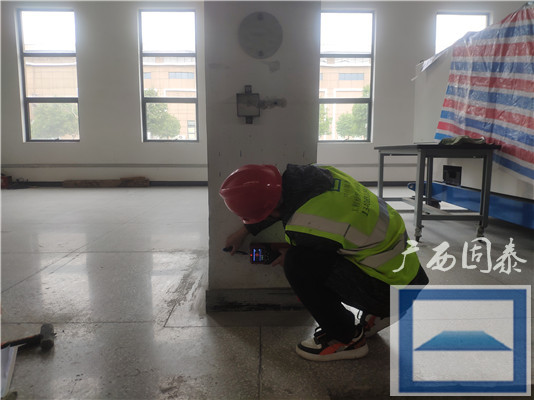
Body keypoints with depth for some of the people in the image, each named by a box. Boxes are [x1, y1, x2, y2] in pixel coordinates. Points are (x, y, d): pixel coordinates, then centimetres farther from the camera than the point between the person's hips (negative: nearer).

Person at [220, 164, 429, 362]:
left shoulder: (305, 227, -30)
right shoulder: (310, 175, -6)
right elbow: (285, 202, 15)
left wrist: (289, 256, 15)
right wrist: (243, 231, 20)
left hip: (392, 287, -9)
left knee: (297, 263, -18)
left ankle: (347, 338, 2)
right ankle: (376, 313, 24)